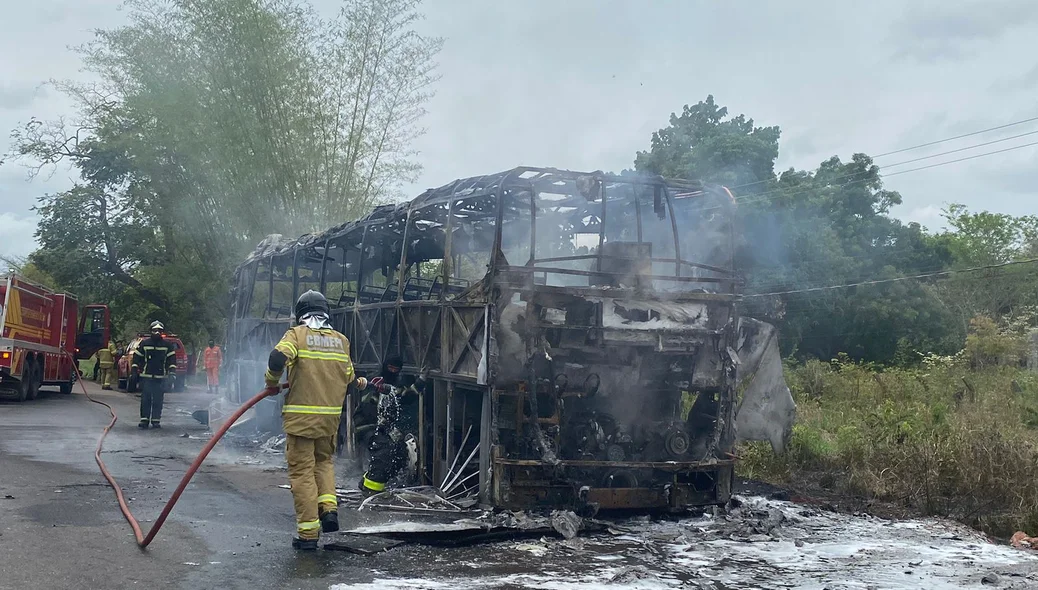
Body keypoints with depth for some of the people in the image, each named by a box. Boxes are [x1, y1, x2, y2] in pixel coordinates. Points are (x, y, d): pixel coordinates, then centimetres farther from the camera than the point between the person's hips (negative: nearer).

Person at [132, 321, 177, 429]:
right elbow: (137, 357, 9)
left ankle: (156, 420, 7)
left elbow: (172, 358, 5)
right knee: (145, 399, 0)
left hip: (161, 377, 0)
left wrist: (172, 370, -6)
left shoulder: (167, 344, 6)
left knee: (158, 400, 1)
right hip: (146, 376, 0)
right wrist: (134, 369, 3)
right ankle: (144, 420, 6)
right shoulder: (144, 343, 5)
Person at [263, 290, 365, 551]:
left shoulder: (296, 334, -2)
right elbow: (349, 379, 10)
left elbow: (277, 358, -20)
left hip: (300, 414, -4)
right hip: (331, 415, 4)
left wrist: (272, 383, -3)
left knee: (302, 471, 3)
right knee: (324, 461, 25)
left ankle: (308, 533, 4)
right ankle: (329, 507, 6)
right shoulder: (341, 340, 10)